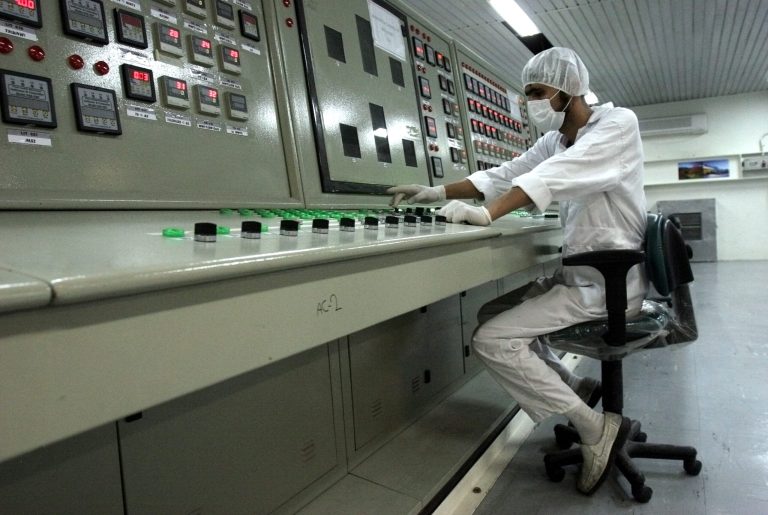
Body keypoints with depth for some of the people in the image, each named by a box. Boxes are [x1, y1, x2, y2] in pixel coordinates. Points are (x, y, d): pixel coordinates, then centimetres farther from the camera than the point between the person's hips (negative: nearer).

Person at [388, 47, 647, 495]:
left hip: (609, 281, -9)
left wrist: (487, 213, -37)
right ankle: (575, 389, 18)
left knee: (492, 340, -17)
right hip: (579, 274, 9)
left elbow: (555, 177, -28)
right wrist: (439, 193, -2)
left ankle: (598, 429, -6)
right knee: (492, 315, 12)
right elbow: (503, 175, 8)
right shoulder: (554, 140, 11)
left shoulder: (618, 123, -13)